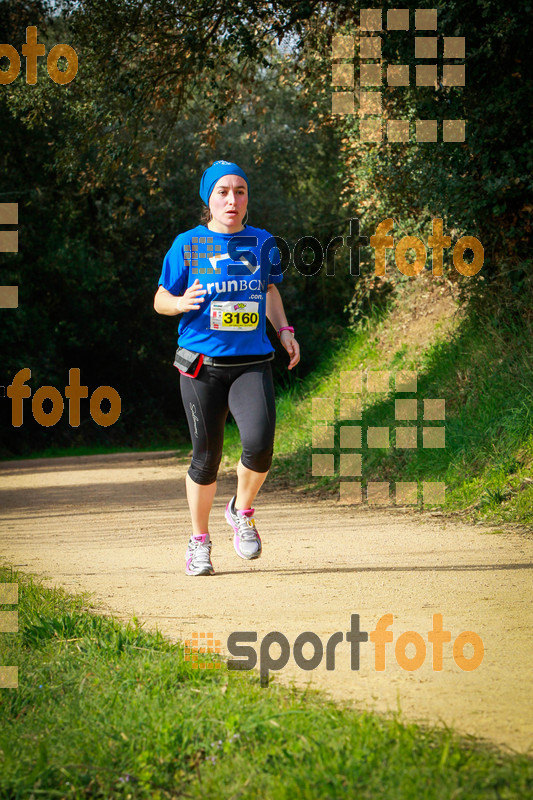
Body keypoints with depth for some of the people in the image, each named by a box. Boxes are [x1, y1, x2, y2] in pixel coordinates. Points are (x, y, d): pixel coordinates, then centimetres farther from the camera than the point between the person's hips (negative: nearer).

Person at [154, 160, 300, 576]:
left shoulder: (262, 243, 8)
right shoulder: (188, 245, 0)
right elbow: (161, 299, 6)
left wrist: (284, 330, 10)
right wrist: (181, 302, -16)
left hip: (252, 363, 1)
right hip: (202, 365, -1)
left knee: (259, 444, -20)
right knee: (206, 457, 1)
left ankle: (242, 511, 10)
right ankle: (199, 540, 23)